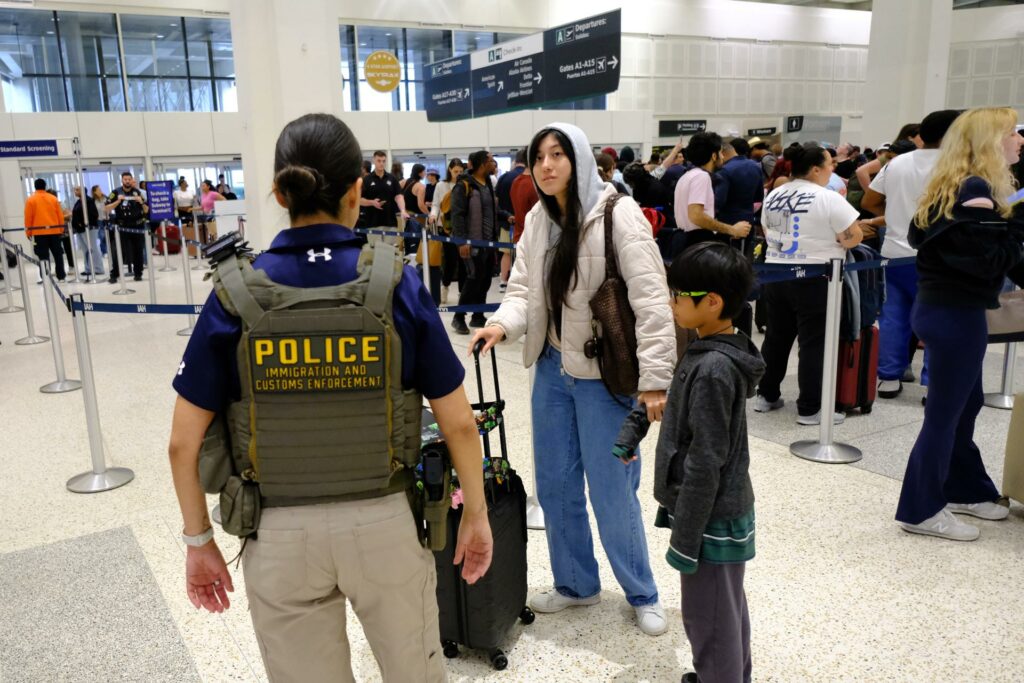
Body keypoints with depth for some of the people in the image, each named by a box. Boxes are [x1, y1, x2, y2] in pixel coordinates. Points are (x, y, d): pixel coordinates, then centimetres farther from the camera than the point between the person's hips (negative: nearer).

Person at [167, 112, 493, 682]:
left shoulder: (235, 295, -9)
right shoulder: (398, 284, -11)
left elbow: (184, 443, -5)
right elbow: (460, 425, -8)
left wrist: (199, 540, 9)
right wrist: (476, 515, 6)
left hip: (281, 532, 1)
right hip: (385, 522, 0)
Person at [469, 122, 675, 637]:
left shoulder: (617, 214, -14)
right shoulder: (536, 221, 6)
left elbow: (651, 301, -18)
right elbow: (524, 289, 6)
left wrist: (655, 378, -21)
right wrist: (503, 324, -16)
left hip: (605, 374, -6)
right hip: (552, 368, 6)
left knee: (612, 492, 2)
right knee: (555, 484, 14)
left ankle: (642, 594, 26)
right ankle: (576, 583, 35)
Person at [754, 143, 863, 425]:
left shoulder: (773, 196, 8)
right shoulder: (828, 199, -12)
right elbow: (854, 236, -11)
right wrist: (832, 239, 7)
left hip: (776, 275, 7)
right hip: (812, 280, -7)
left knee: (776, 337, 15)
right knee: (814, 343, 0)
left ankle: (767, 395, 23)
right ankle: (810, 408, 4)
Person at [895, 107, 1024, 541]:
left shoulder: (955, 188, 13)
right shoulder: (975, 192, -17)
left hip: (943, 309, 10)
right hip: (955, 315, -10)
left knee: (966, 403, 21)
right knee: (944, 412, 0)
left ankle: (965, 490, 37)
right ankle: (921, 511, 13)